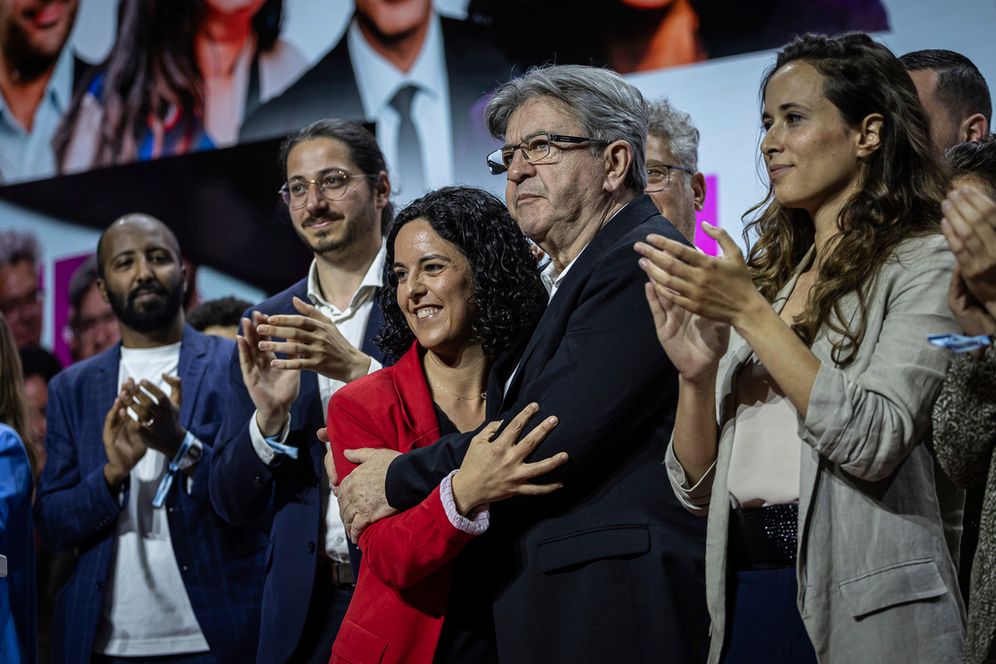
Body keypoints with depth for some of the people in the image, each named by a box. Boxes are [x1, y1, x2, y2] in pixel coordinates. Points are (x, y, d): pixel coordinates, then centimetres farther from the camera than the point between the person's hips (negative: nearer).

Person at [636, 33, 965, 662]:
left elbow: (874, 443, -18)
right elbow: (698, 488, 10)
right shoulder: (768, 276, 13)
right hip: (744, 597, 6)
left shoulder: (924, 263, -4)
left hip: (863, 605, -5)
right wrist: (696, 376, -7)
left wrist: (752, 314, -17)